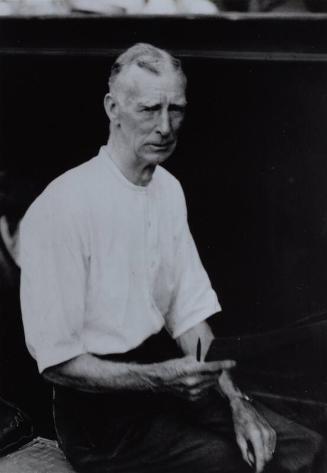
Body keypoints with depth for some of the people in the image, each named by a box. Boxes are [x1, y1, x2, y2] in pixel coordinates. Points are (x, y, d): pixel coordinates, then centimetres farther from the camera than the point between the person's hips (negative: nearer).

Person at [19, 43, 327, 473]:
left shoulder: (168, 189, 6)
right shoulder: (60, 210, -19)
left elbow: (188, 313, 5)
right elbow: (57, 361, -17)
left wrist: (236, 403, -7)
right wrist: (157, 378, -27)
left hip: (167, 370, 7)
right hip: (102, 411, -7)